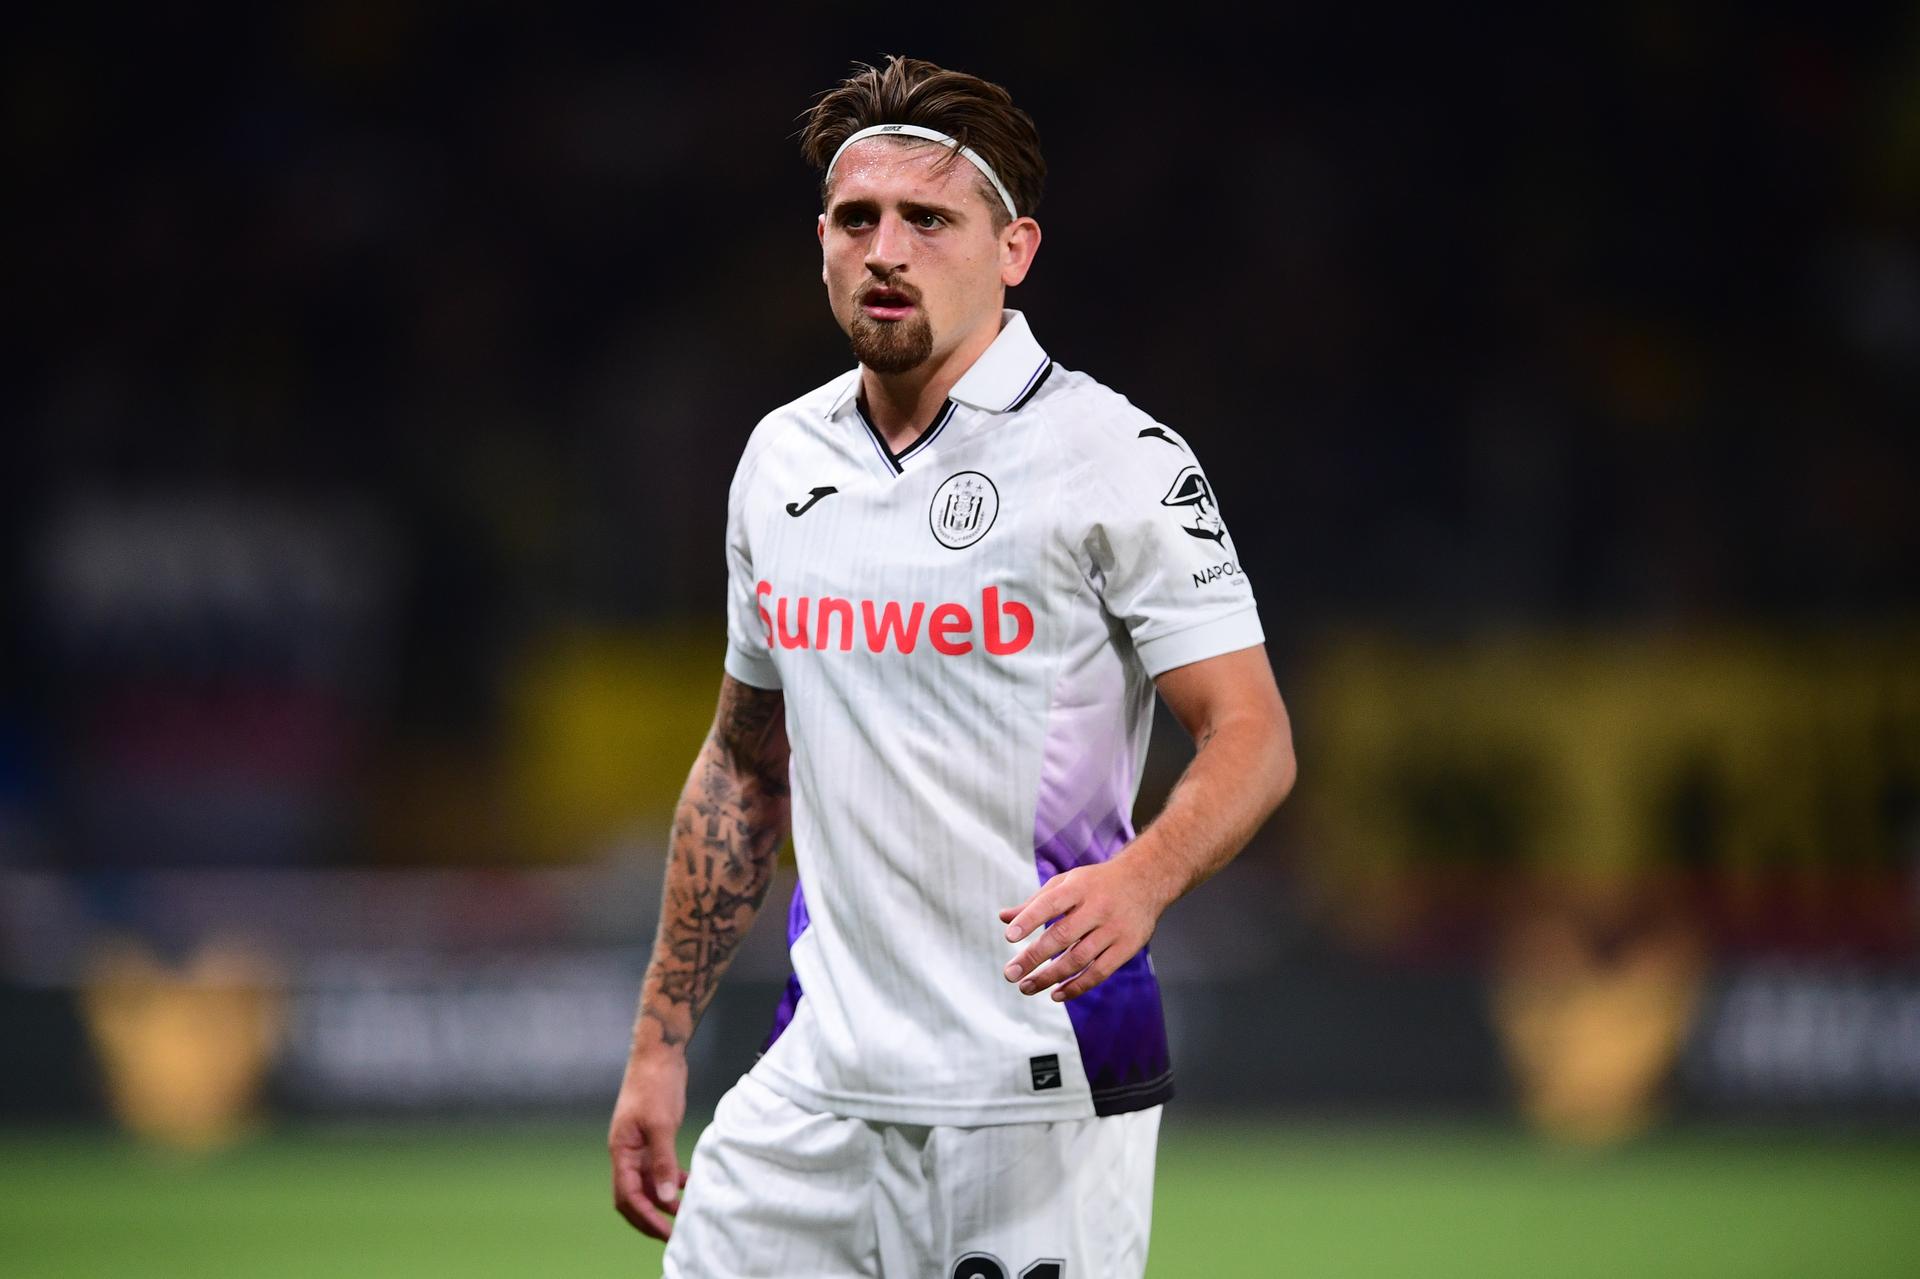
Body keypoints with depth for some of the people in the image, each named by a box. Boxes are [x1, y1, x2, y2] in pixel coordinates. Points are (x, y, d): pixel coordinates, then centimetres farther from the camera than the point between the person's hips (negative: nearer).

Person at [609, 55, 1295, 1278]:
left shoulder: (1120, 460, -7)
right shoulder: (781, 460, 12)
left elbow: (1253, 734, -11)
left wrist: (1142, 878, -32)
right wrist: (661, 1043, 16)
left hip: (1043, 1091, -5)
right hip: (821, 1077, 5)